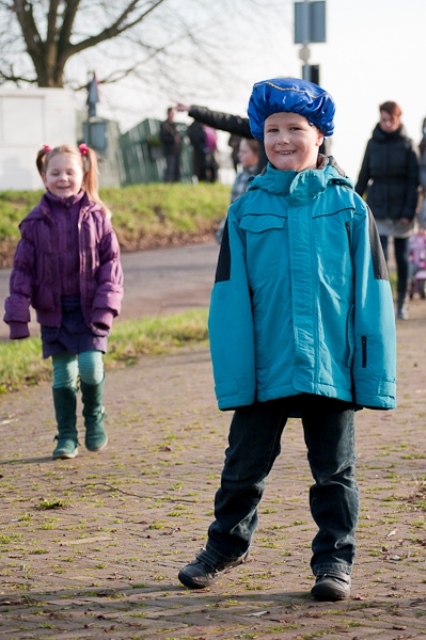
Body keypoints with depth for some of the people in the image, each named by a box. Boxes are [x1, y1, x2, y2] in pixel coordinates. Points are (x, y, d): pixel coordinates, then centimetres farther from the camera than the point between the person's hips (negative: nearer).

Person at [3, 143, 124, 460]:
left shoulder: (97, 216, 0)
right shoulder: (36, 222, 1)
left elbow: (111, 260, 1)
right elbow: (23, 268, 3)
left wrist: (106, 304, -10)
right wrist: (17, 315, -3)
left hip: (89, 309, -1)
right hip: (53, 310, 1)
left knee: (91, 367, -12)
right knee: (63, 375, 5)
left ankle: (95, 418, 15)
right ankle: (67, 437, 17)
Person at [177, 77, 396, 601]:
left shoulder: (348, 205, 0)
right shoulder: (246, 211, 1)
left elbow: (371, 295, 0)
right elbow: (231, 298, 1)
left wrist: (376, 374, -5)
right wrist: (233, 378, -6)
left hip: (331, 366, -1)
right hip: (264, 368, 1)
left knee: (333, 469, 9)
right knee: (244, 465, 12)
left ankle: (334, 558, 22)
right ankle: (226, 545, 32)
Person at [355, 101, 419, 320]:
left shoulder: (407, 144, -2)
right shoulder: (373, 144, 4)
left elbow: (413, 180, -4)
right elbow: (364, 177, 8)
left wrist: (409, 211, -11)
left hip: (401, 210, -1)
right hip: (378, 208, 1)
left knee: (402, 258, 9)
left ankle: (402, 302, 24)